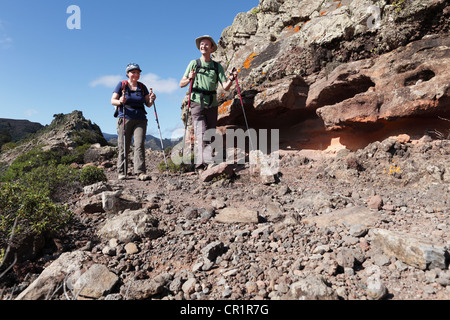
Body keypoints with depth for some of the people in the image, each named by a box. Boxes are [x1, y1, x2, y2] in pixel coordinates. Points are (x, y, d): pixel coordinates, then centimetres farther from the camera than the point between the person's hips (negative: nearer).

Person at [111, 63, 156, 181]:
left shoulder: (142, 87, 15)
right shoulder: (121, 85, 8)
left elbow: (148, 104, 14)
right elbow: (112, 100, 3)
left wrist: (151, 100, -8)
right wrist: (120, 101, -18)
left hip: (140, 120, 2)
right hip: (124, 118, -1)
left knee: (140, 145, -11)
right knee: (123, 147, 1)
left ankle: (140, 172, -13)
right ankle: (122, 172, 12)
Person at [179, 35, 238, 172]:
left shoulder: (217, 66, 11)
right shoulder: (194, 63, 7)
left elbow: (225, 87, 4)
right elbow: (181, 84, 6)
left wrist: (231, 79, -15)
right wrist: (190, 79, -14)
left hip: (212, 104, 3)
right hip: (197, 103, -3)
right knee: (201, 134, -15)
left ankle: (208, 165, 11)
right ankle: (202, 164, -18)